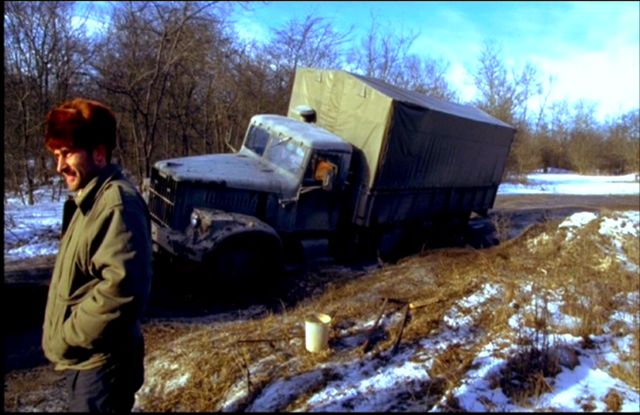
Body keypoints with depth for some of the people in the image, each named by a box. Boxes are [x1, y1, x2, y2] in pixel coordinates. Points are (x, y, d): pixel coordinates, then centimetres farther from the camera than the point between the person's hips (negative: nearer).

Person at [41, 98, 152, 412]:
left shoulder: (118, 202, -22)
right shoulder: (88, 198, 10)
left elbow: (121, 289, -29)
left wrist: (66, 337, -17)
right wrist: (63, 334, 11)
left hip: (103, 361, -9)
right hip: (87, 357, 9)